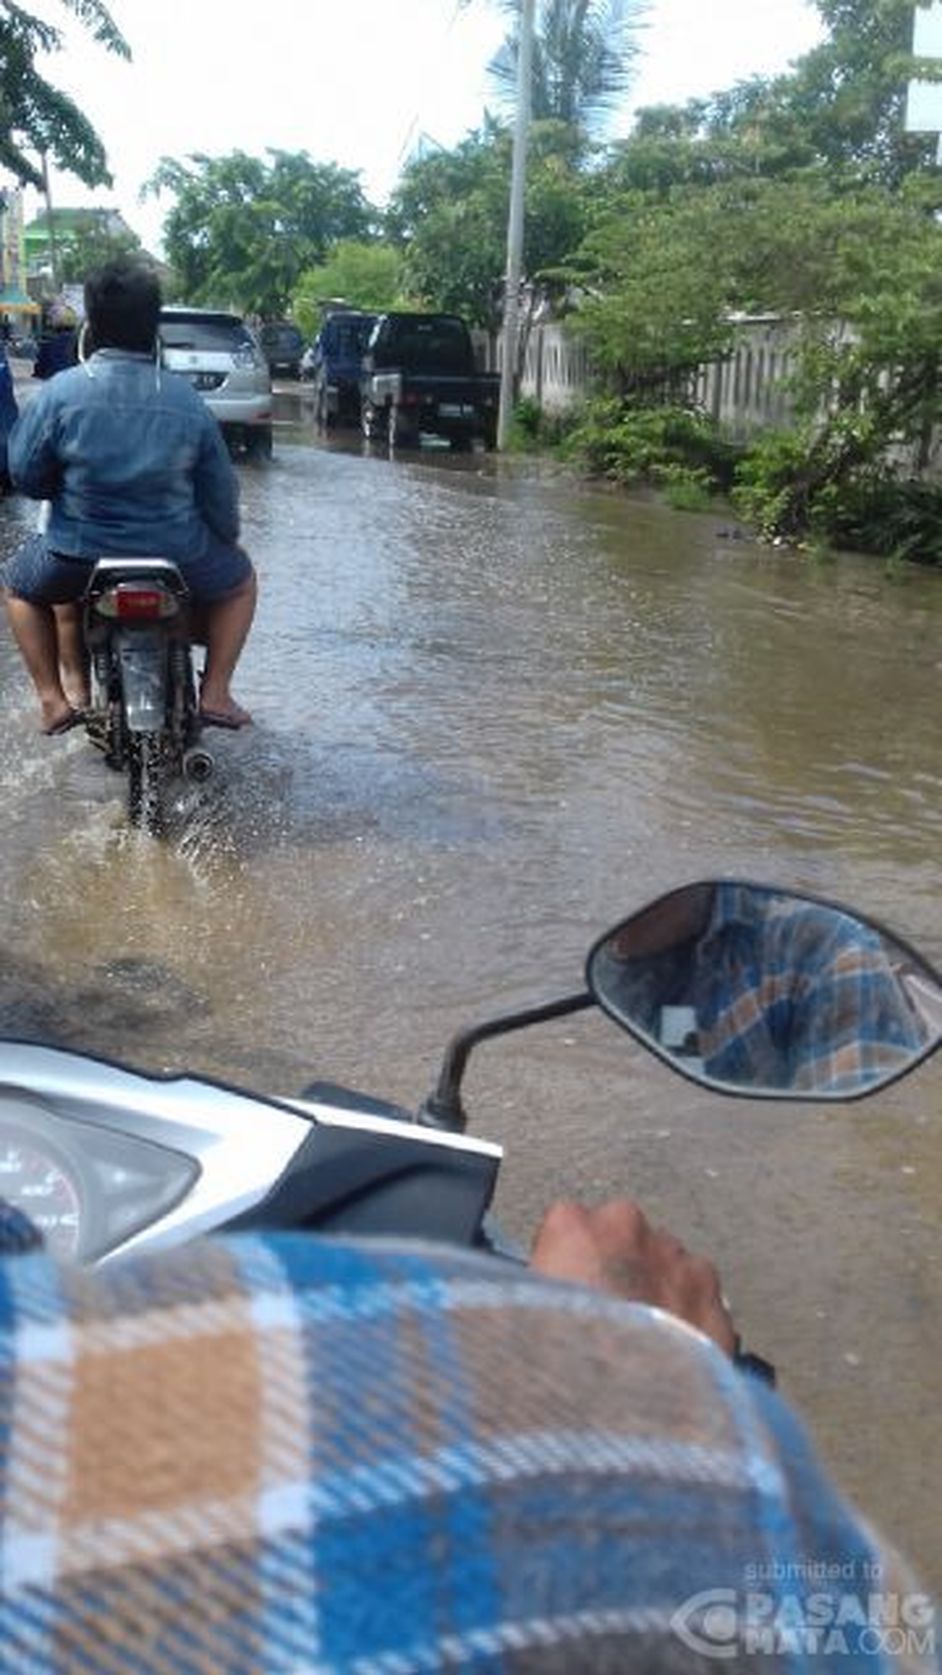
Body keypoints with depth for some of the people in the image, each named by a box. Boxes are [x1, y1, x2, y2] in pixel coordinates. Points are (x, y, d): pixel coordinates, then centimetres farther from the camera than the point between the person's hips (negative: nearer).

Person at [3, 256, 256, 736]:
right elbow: (220, 492, 1)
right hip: (178, 560, 0)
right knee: (240, 579, 30)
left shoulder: (60, 393, -10)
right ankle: (214, 693, 21)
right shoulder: (188, 402, -5)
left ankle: (54, 697, 23)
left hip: (78, 560, 0)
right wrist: (223, 541, 21)